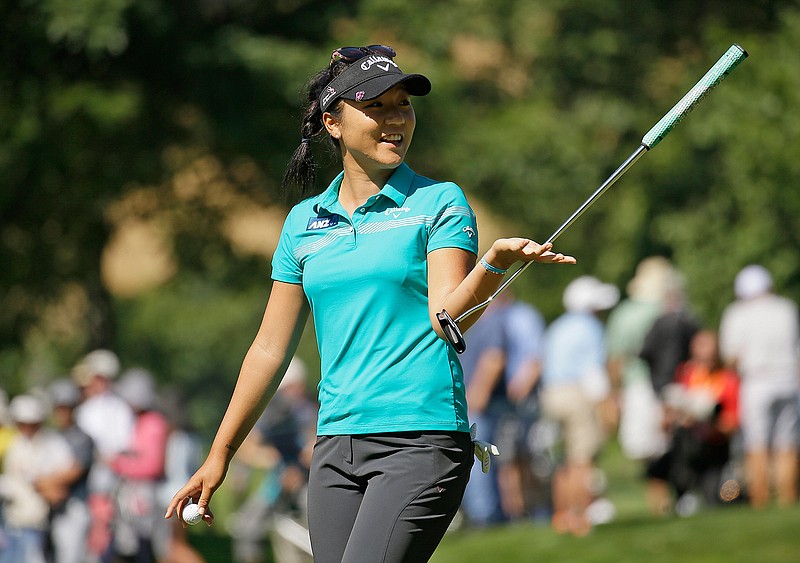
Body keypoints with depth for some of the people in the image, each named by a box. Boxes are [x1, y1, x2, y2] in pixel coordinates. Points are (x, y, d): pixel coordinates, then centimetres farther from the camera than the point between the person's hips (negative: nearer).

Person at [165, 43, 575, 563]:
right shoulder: (305, 222, 13)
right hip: (335, 446, 5)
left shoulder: (440, 202, 2)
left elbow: (447, 318, -11)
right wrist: (220, 454, 18)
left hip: (422, 437, -5)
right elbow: (271, 349, 18)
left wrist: (497, 263, -31)